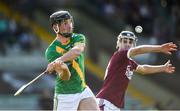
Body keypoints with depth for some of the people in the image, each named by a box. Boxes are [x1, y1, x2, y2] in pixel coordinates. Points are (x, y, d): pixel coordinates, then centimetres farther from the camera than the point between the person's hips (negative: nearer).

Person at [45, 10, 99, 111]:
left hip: (83, 90, 4)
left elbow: (77, 51, -27)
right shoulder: (51, 51, -13)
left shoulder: (78, 38, -2)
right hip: (65, 96, -3)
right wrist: (64, 69, -45)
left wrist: (59, 60, -44)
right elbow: (66, 77, -21)